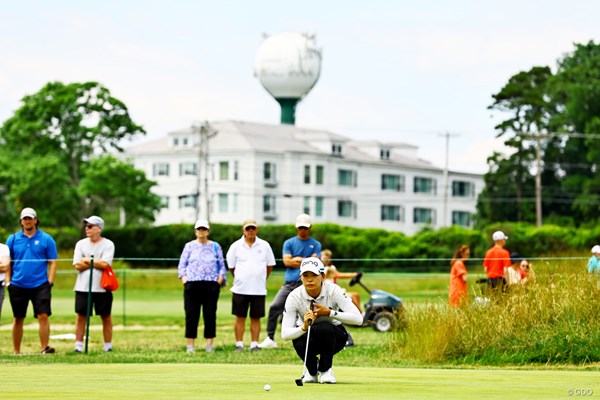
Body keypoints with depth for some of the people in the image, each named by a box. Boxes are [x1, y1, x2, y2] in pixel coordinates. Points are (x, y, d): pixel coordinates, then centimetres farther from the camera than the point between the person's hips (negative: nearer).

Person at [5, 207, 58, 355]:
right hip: (18, 286, 2)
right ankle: (16, 352, 15)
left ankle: (45, 348, -11)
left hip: (40, 285, -2)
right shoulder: (13, 239, 7)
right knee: (18, 318, 8)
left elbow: (53, 262, 3)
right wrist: (8, 281, 3)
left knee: (43, 316, -11)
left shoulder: (46, 239, 3)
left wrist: (50, 282, -5)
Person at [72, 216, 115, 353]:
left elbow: (105, 264, -14)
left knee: (106, 317, 4)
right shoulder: (81, 244, 7)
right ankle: (78, 346, 4)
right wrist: (97, 263, -8)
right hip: (83, 288, 2)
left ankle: (108, 346, 11)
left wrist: (87, 260, -7)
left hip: (102, 288, -2)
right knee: (81, 316, 0)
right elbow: (78, 265, -3)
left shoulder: (108, 244, -1)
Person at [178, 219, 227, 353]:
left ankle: (209, 344, 4)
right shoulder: (189, 246, 12)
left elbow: (222, 266, 13)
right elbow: (182, 265, 11)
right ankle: (190, 345, -2)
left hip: (211, 285, 0)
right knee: (191, 315, -4)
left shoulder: (215, 246, 14)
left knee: (210, 315, -1)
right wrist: (184, 280, -4)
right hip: (192, 285, 0)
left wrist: (219, 280, -1)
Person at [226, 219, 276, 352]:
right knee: (240, 317, 1)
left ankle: (254, 344, 9)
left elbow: (270, 266, 13)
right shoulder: (236, 246, 2)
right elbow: (231, 266, 9)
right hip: (240, 289, -1)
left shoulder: (264, 246, 6)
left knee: (256, 317, 4)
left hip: (259, 289, 1)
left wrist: (261, 279, 12)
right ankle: (239, 344, 5)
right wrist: (240, 279, 11)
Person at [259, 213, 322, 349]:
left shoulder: (315, 244, 10)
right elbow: (287, 261, -2)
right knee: (274, 307, -11)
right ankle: (270, 339, -4)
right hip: (290, 282, 1)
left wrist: (297, 259, -7)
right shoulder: (289, 243, 12)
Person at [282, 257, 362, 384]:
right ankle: (312, 369, 2)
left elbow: (358, 319, -31)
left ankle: (326, 369, -10)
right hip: (305, 334, 1)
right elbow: (285, 334, -28)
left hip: (333, 336, -1)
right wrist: (304, 327, -47)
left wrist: (329, 312, -36)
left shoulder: (333, 290, -23)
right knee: (300, 343, -34)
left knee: (324, 327, -35)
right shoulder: (294, 297, -21)